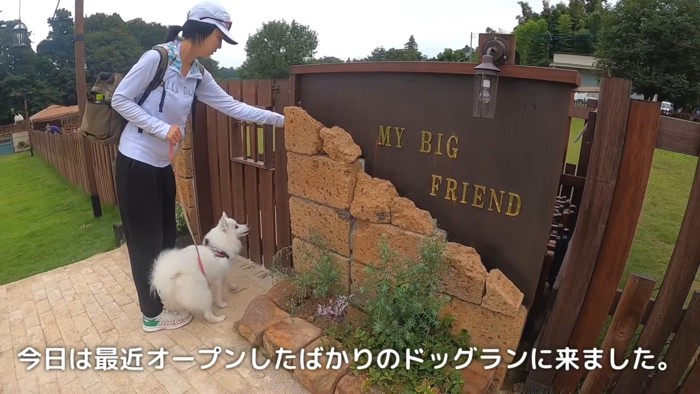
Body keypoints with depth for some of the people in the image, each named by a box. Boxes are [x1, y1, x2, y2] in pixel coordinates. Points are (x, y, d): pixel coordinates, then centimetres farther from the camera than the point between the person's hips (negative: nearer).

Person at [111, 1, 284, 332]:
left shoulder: (198, 77, 3)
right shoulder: (156, 58, -16)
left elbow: (233, 107, 3)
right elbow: (120, 99, -12)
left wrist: (281, 119, 2)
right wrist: (161, 127, -21)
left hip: (162, 165, 7)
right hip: (136, 162, -7)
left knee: (166, 237, 16)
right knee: (146, 241, 3)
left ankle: (165, 299, 36)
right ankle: (153, 314, 21)